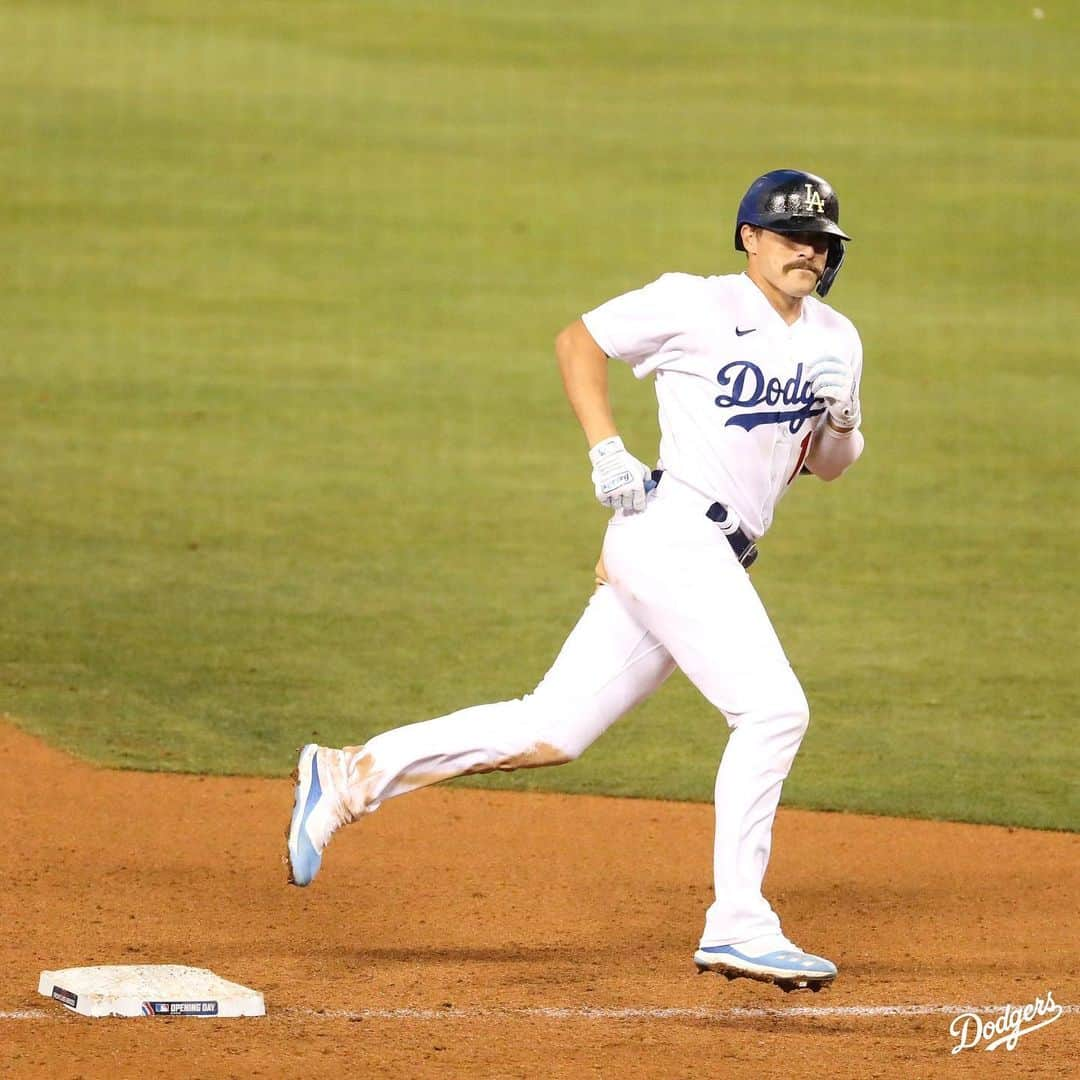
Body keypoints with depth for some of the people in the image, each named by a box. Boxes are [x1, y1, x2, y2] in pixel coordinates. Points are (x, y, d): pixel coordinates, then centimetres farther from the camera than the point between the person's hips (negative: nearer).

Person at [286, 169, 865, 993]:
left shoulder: (836, 340, 14)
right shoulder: (696, 305, -5)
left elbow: (828, 464, 21)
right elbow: (578, 341, 4)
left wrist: (841, 428, -2)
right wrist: (607, 449, -7)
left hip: (716, 560, 7)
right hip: (673, 531, -7)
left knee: (550, 732, 4)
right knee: (773, 709, -17)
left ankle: (352, 776, 10)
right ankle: (739, 926, -12)